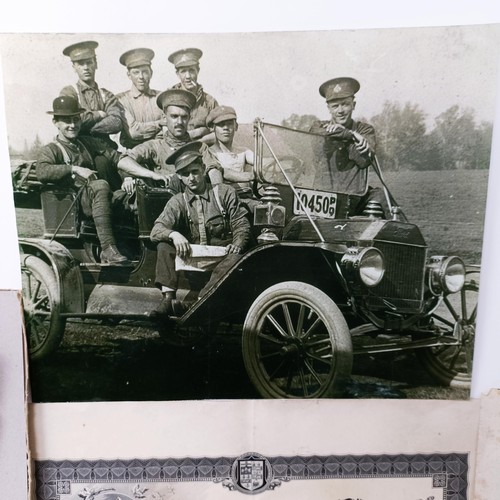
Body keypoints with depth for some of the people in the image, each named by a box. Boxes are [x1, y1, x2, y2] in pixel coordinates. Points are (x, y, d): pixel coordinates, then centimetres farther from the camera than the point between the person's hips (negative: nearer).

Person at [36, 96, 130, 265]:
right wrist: (74, 169, -15)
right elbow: (42, 172, -10)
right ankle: (108, 249, -40)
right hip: (73, 204, -5)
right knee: (100, 185, -34)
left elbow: (117, 157, 14)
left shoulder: (90, 143, 26)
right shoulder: (50, 150, 12)